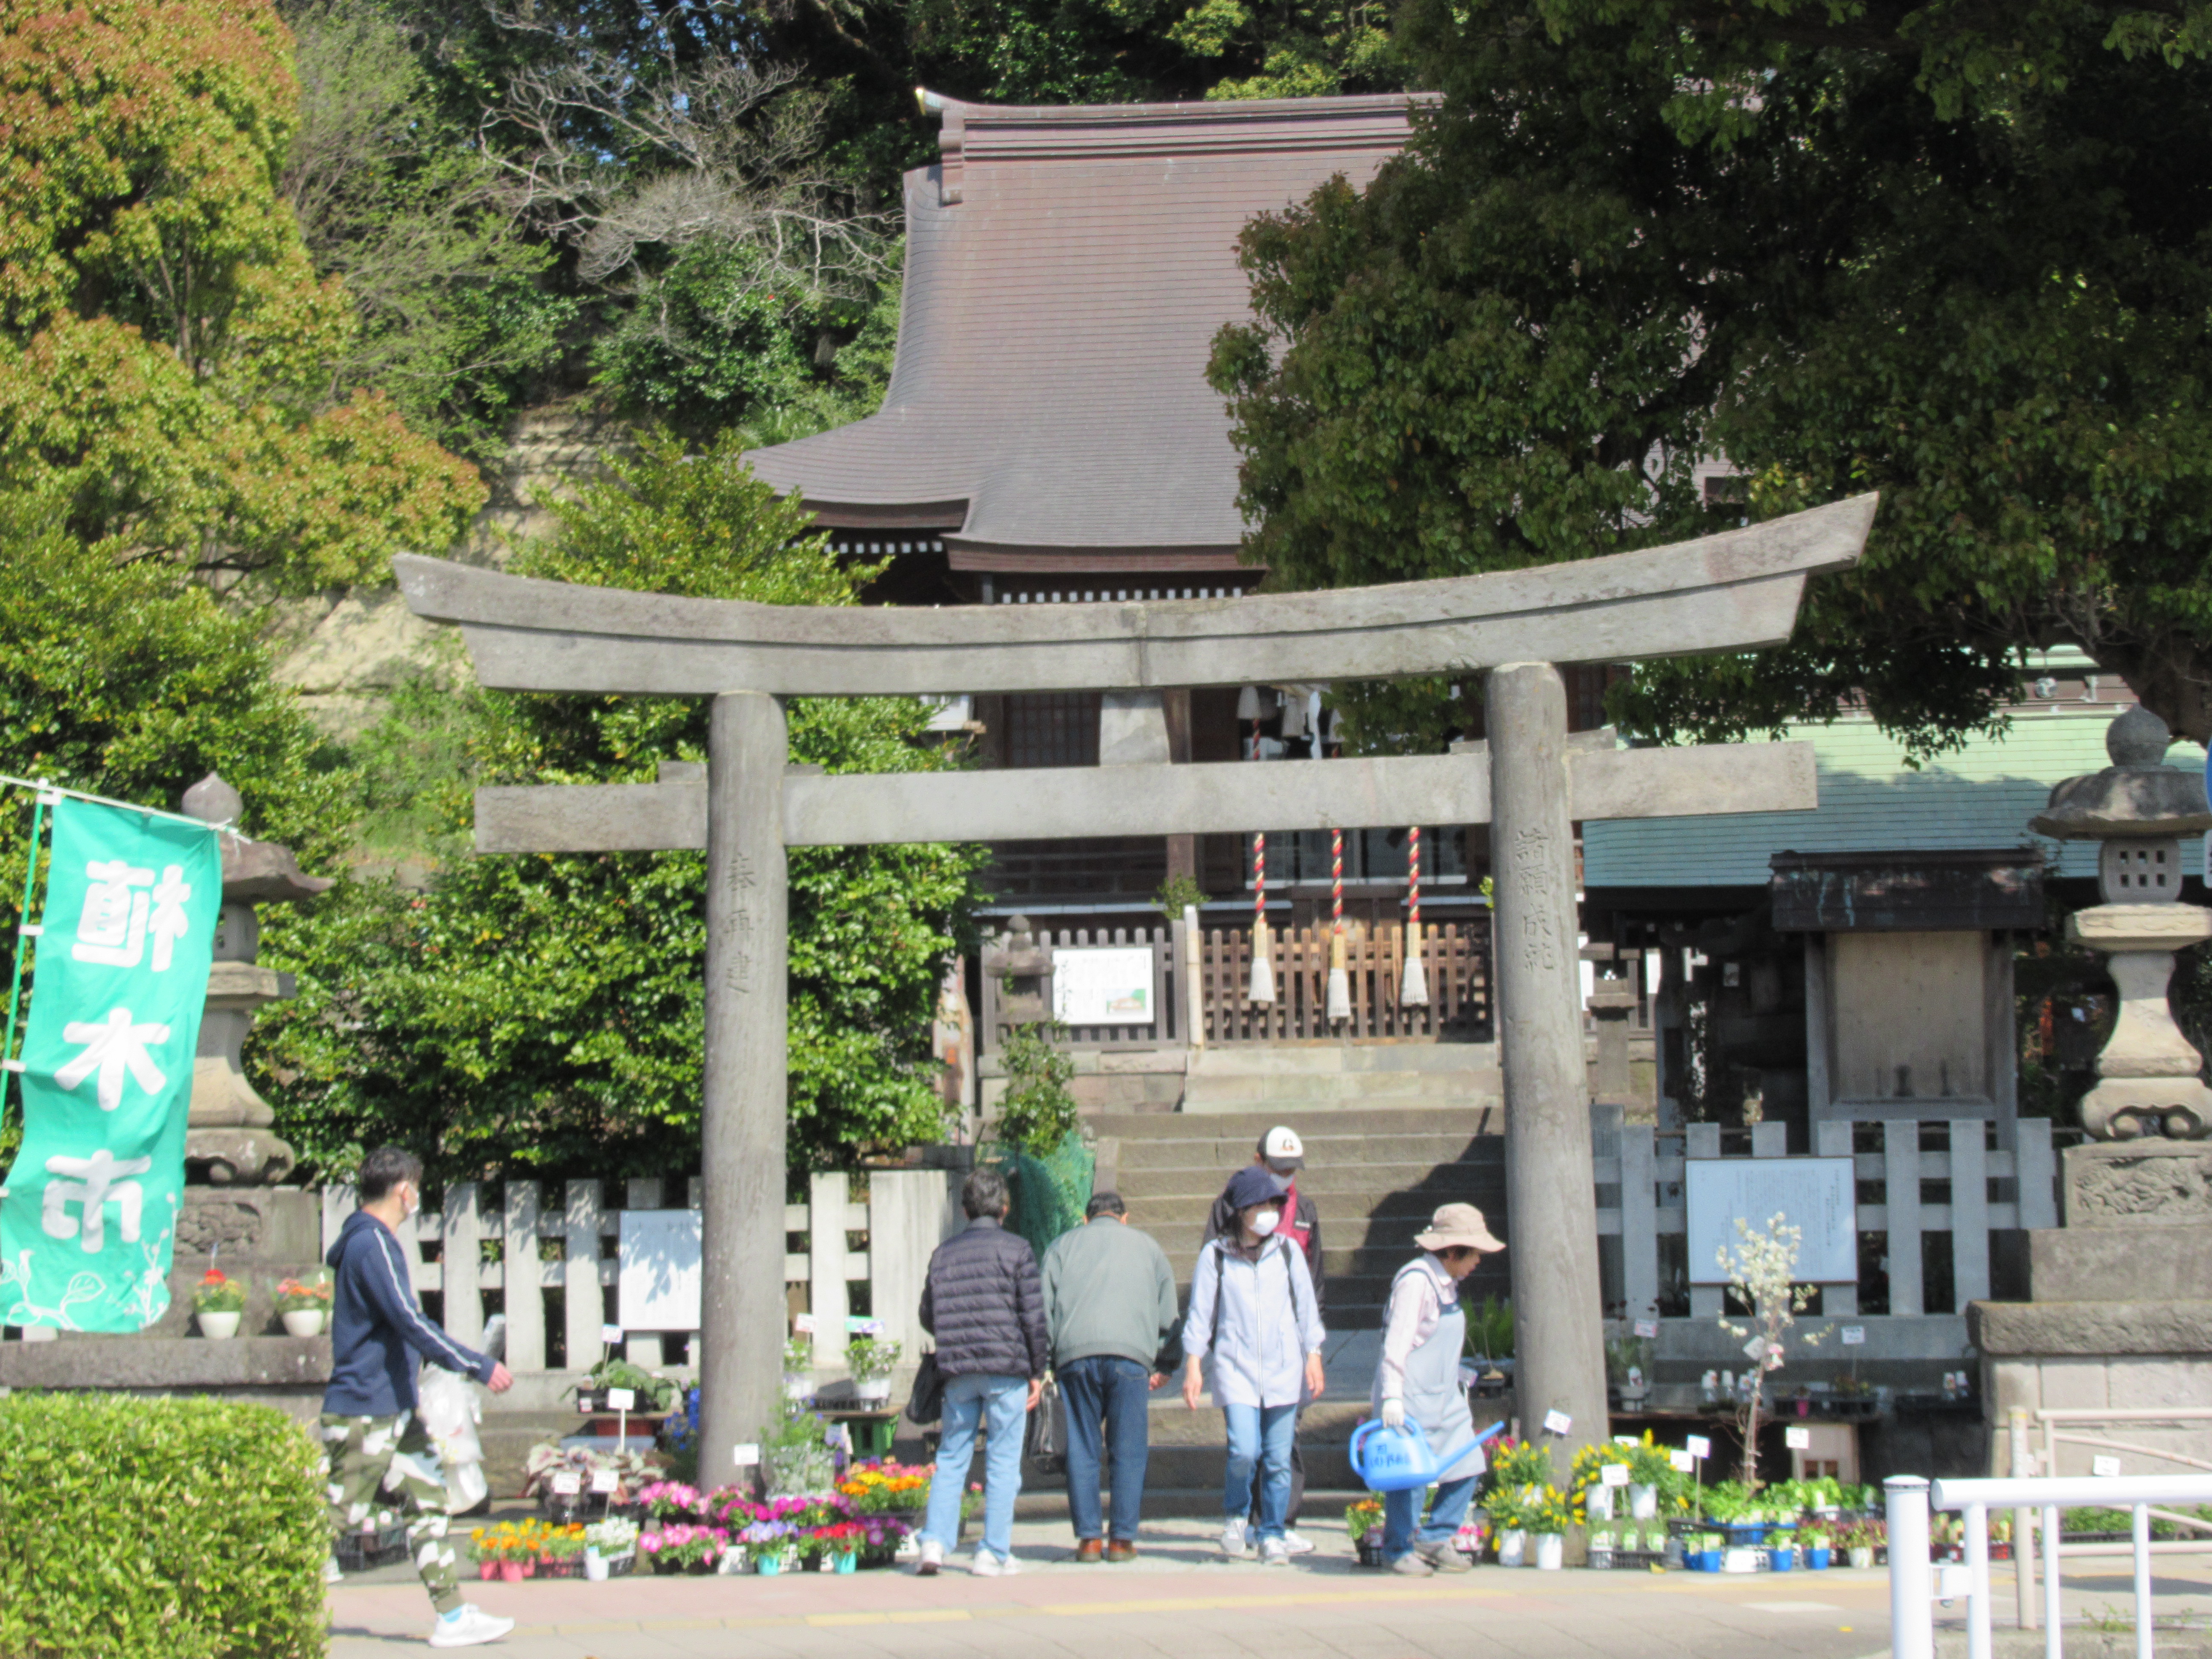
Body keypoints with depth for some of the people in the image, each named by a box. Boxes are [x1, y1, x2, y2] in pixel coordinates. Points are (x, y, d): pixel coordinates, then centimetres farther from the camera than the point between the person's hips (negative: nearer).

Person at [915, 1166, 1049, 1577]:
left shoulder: (944, 1253, 10)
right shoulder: (1015, 1249, -2)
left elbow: (928, 1316, 14)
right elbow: (1034, 1315, -5)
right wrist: (1038, 1371, 2)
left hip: (958, 1372, 3)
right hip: (1006, 1369, -3)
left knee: (951, 1457, 11)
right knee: (1003, 1462, 2)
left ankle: (935, 1541, -2)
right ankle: (992, 1554, 1)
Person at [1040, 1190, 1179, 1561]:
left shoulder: (1063, 1245, 21)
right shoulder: (1146, 1245, 23)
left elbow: (1044, 1307, 11)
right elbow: (1168, 1313, 20)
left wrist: (1046, 1363, 14)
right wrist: (1161, 1366, 27)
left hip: (1075, 1352, 1)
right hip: (1131, 1353, -1)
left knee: (1081, 1451, 5)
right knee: (1129, 1452, 3)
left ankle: (1089, 1539, 2)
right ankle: (1123, 1539, 0)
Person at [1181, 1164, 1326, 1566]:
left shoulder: (1288, 1251, 7)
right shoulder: (1215, 1256, 1)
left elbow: (1306, 1307, 12)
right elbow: (1200, 1315, 4)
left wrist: (1313, 1357, 6)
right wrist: (1193, 1366, -1)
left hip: (1284, 1369, 2)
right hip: (1236, 1369, -2)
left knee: (1278, 1459, 1)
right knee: (1244, 1451, -16)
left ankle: (1272, 1535, 15)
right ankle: (1235, 1515, 11)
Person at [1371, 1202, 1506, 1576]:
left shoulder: (1449, 1283, 14)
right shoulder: (1416, 1280, -15)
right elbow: (1397, 1343, -20)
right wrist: (1391, 1397, -24)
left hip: (1444, 1396, 9)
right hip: (1411, 1396, -9)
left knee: (1467, 1465, 4)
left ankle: (1436, 1539, 17)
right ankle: (1398, 1549, 9)